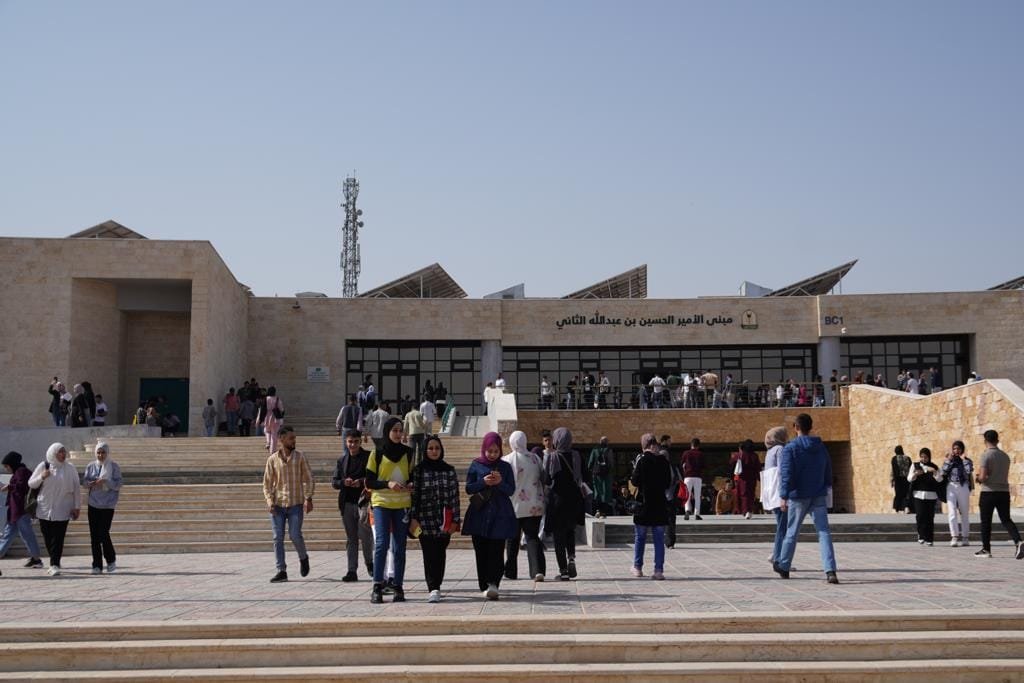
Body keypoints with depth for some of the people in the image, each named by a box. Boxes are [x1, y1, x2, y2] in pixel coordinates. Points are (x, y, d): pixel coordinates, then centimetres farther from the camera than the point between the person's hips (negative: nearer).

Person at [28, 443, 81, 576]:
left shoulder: (70, 468, 1)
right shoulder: (43, 466, 3)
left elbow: (76, 489, 2)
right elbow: (31, 484, 8)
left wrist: (77, 506, -1)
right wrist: (41, 477, -12)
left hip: (62, 510, -2)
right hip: (45, 509, 2)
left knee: (58, 538, -9)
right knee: (48, 537, 5)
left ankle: (55, 565, -9)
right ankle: (55, 562, 21)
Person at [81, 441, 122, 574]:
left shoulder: (114, 467, -2)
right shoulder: (90, 466, 8)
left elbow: (118, 484, -7)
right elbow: (84, 481, 6)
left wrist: (105, 482, -22)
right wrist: (90, 483, -16)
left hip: (108, 505, -3)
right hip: (93, 505, 3)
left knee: (103, 534, -10)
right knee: (94, 535, 3)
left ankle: (111, 560, 12)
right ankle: (97, 565, 11)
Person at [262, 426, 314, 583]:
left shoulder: (300, 457, 3)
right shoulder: (272, 459, 4)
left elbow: (308, 479, 4)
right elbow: (267, 483, 6)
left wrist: (308, 498, -8)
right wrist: (270, 502, -7)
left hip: (295, 504, -1)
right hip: (277, 505, 1)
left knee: (295, 535, -8)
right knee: (278, 538, 0)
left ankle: (303, 558, 21)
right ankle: (281, 571, 7)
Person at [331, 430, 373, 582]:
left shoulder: (369, 457, 2)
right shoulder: (342, 460, 13)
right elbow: (334, 482, 11)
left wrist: (362, 482, -18)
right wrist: (344, 482, -9)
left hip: (364, 500, -4)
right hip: (347, 502, 4)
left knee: (365, 534, -13)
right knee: (351, 538, 7)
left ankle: (369, 562, 13)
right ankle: (352, 571, 11)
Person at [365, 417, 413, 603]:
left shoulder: (408, 453, 8)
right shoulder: (377, 453, 0)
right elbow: (369, 482, -1)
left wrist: (410, 485, -4)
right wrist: (388, 484, -17)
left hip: (402, 504, 3)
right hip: (381, 503, -3)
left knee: (399, 547, 4)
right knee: (381, 543, -13)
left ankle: (398, 588, 9)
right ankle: (377, 587, -9)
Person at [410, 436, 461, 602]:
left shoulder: (449, 470, 7)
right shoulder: (419, 470, 3)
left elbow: (454, 496, 5)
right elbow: (413, 495, 0)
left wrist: (455, 520, 1)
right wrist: (413, 518, -7)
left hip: (444, 521, 2)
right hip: (425, 521, -2)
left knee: (440, 554, 3)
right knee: (429, 555, -6)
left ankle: (435, 587, 12)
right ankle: (433, 589, -6)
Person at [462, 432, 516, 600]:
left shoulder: (505, 467, 7)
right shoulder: (476, 465, 7)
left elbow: (511, 490, 4)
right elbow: (468, 488, 3)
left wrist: (500, 483, -16)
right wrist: (483, 482, -13)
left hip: (500, 516, -1)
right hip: (479, 515, 1)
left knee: (497, 551, -11)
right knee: (481, 552, 1)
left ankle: (493, 584, -19)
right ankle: (485, 586, 9)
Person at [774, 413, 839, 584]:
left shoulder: (791, 448, -8)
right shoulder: (821, 448, 9)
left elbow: (786, 474, -16)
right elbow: (828, 474, 16)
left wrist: (783, 496, -17)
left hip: (798, 497, -3)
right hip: (819, 496, 3)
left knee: (792, 533, 11)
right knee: (824, 532, -3)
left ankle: (783, 567, 26)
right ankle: (830, 571, -16)